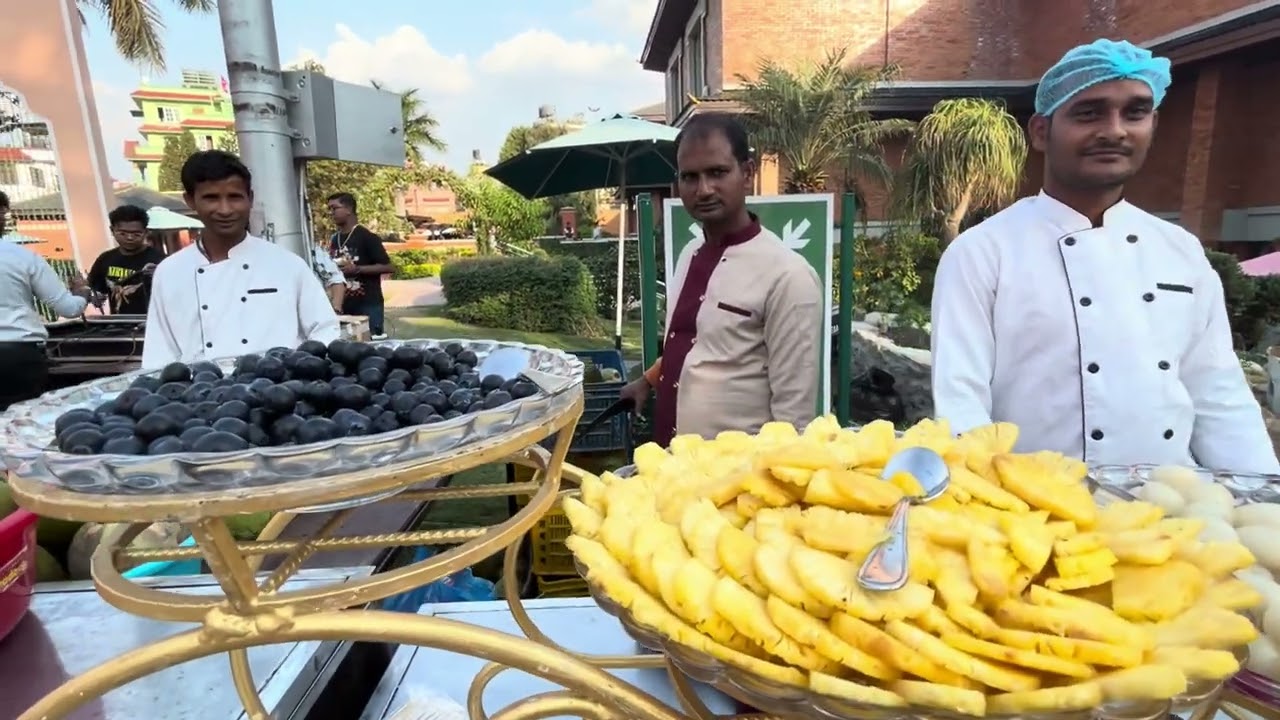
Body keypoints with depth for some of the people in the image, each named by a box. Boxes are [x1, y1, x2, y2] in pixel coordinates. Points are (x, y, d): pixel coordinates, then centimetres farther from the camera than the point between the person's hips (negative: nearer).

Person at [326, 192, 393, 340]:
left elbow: (388, 267, -13)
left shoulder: (367, 237, -9)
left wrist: (356, 269, -18)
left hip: (368, 304, -6)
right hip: (344, 306, 7)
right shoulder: (334, 240, 13)